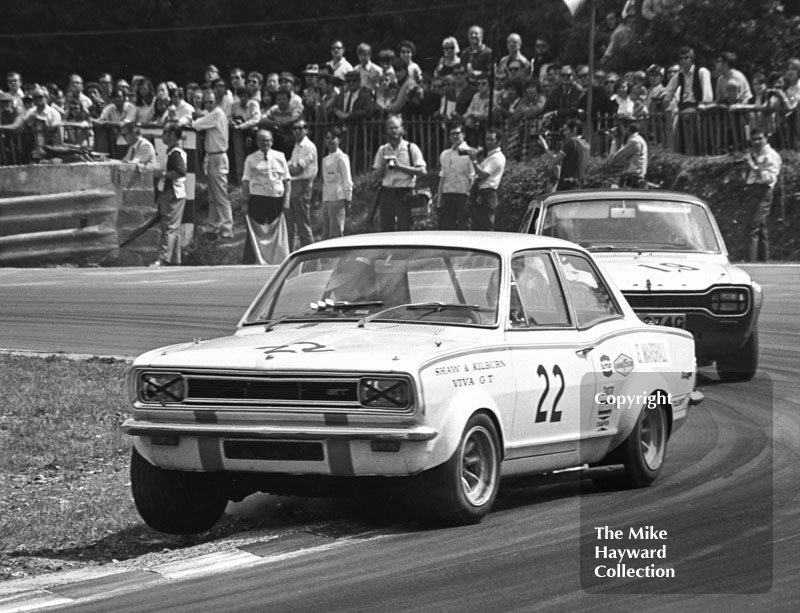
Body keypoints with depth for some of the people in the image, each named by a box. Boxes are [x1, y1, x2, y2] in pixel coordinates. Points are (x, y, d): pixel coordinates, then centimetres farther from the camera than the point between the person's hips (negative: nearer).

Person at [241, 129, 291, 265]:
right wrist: (245, 202, -6)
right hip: (257, 199, -2)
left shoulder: (280, 157, 9)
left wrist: (286, 200, -1)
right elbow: (246, 182, 1)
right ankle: (253, 262, -3)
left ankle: (277, 262, 11)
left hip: (277, 199, 2)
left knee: (277, 233, 5)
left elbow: (287, 180, 9)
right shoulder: (251, 159, 4)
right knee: (255, 233, -4)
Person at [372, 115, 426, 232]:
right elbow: (376, 176, 13)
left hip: (404, 194, -4)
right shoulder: (382, 150, 13)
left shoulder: (411, 148, 2)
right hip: (386, 193, 4)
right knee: (386, 230, 0)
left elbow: (421, 171, -6)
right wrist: (383, 164, -7)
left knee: (404, 229, -8)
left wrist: (400, 166, -12)